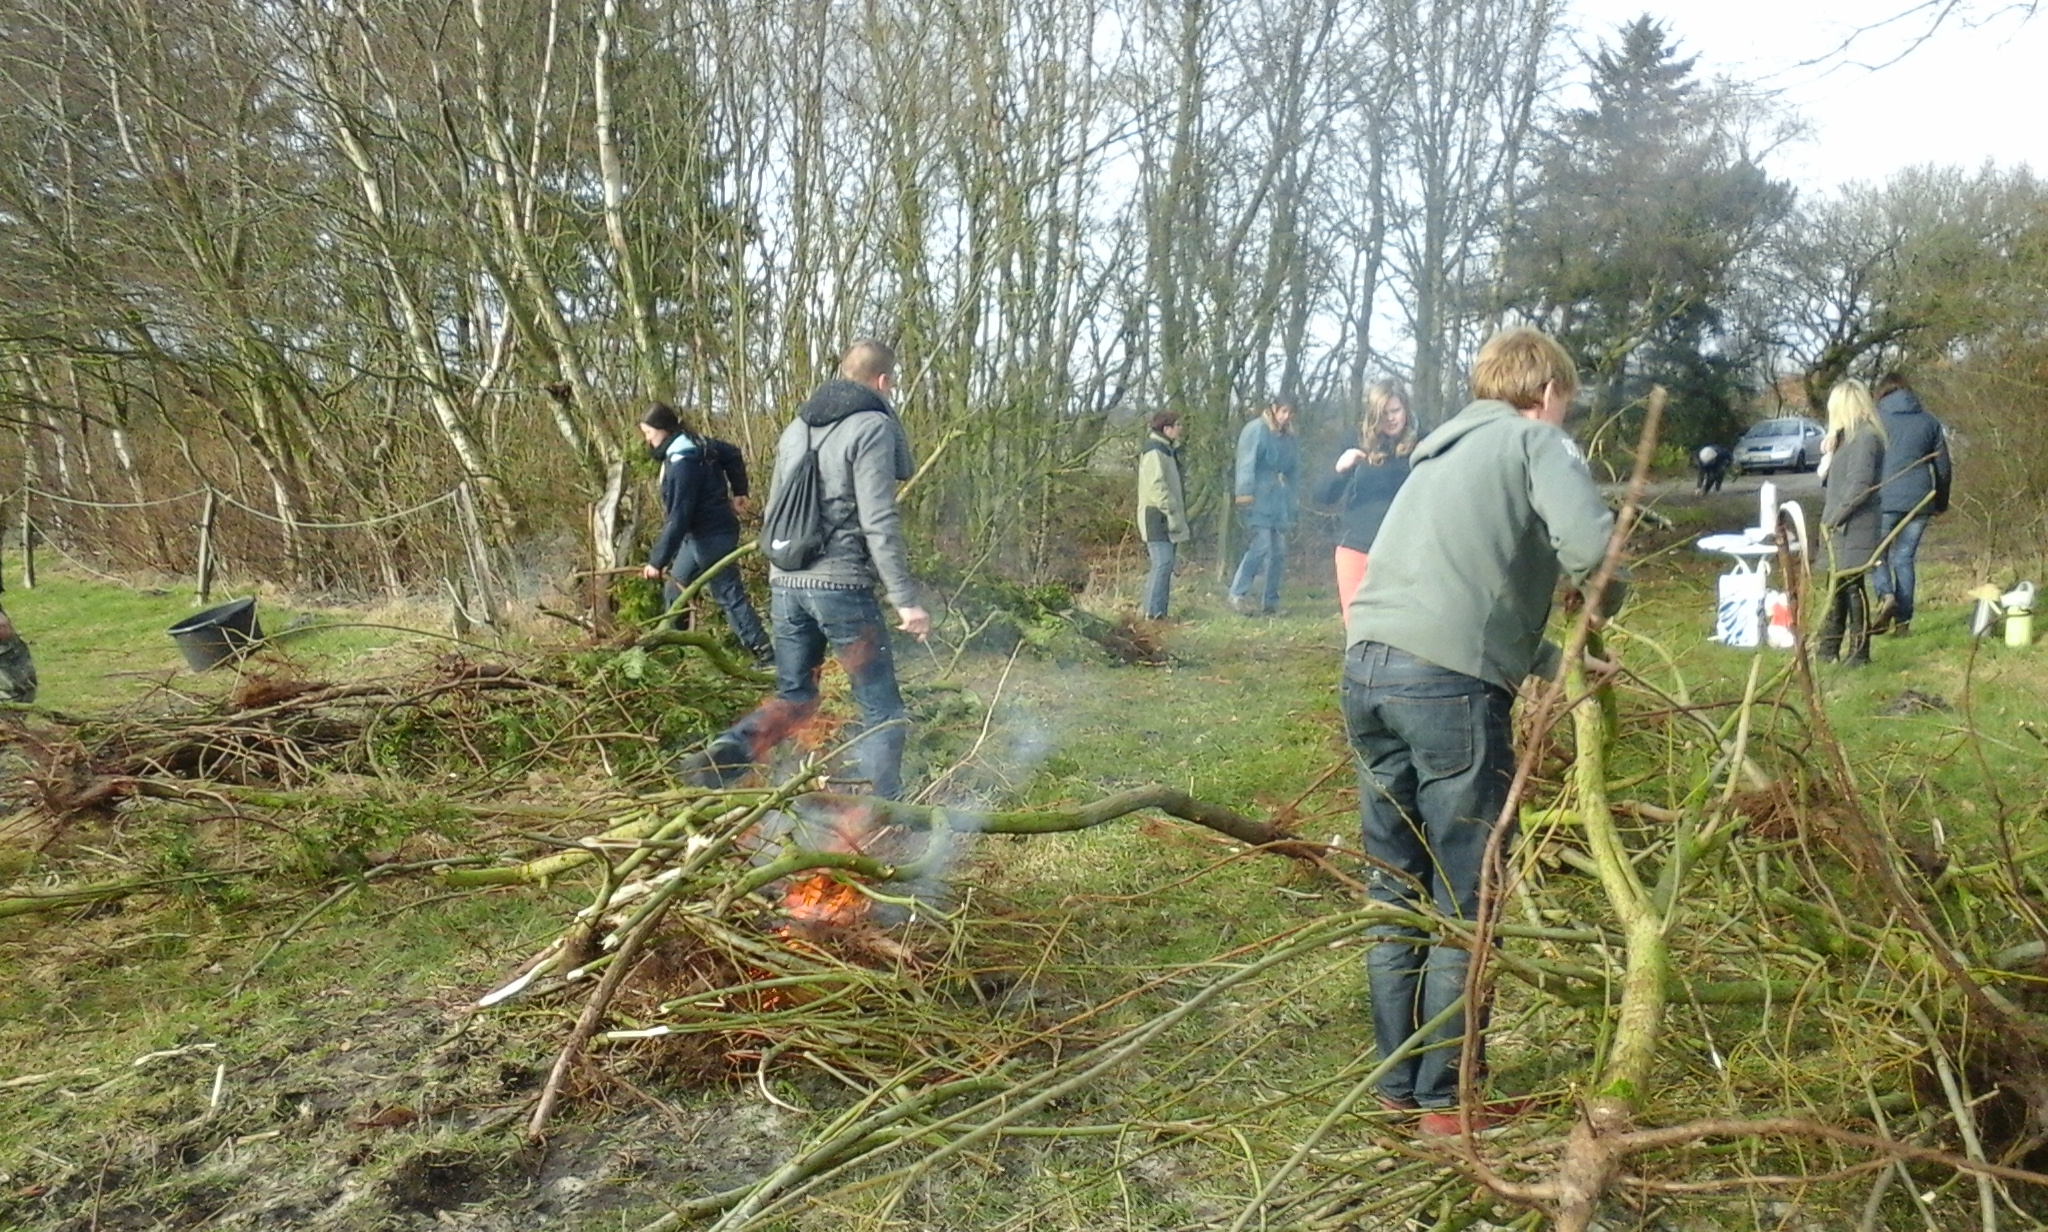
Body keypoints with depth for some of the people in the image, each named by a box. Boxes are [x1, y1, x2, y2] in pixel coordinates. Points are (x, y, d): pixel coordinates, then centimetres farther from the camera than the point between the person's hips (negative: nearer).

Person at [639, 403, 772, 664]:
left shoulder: (682, 464, -25)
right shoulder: (696, 442, 4)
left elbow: (677, 518, -27)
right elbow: (732, 453, 19)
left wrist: (658, 560, -23)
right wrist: (739, 490, 23)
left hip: (712, 537, -10)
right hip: (697, 534, 10)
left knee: (729, 595, -7)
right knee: (675, 586, 18)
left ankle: (764, 653, -4)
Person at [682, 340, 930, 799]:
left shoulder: (796, 428, 16)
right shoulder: (873, 428, -7)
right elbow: (879, 523, -15)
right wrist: (906, 599, -13)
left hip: (785, 585, 7)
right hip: (842, 585, -7)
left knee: (793, 696, 18)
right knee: (881, 709, 4)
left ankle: (723, 755, -2)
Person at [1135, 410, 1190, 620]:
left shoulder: (1168, 451, 20)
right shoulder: (1154, 452, -13)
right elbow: (1156, 486, -21)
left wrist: (1179, 513, 17)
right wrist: (1172, 512, -23)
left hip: (1166, 517, 10)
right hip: (1157, 516, -10)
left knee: (1164, 564, 10)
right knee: (1163, 563, -15)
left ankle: (1147, 607, 15)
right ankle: (1153, 611, -15)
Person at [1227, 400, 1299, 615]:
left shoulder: (1288, 437, 17)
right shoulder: (1257, 430, -6)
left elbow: (1293, 468, 23)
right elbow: (1246, 463, -13)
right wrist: (1245, 492, -21)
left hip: (1280, 501, 8)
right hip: (1260, 499, -8)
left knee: (1279, 552, 7)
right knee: (1262, 545, -17)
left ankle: (1271, 600, 15)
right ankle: (1238, 594, -9)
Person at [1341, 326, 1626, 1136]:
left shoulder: (1441, 454, 29)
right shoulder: (1536, 439, 6)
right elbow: (1590, 544, -12)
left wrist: (1557, 662, 32)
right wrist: (1603, 608, 10)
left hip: (1367, 668, 8)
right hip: (1449, 681, -7)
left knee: (1396, 894, 16)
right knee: (1462, 905, 5)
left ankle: (1398, 1084, 27)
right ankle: (1446, 1099, 15)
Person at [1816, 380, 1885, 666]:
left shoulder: (1865, 438, -14)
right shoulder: (1852, 436, 15)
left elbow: (1860, 485, -19)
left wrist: (1835, 516, -14)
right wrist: (1830, 515, 2)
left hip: (1854, 527, -9)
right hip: (1842, 527, 9)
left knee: (1850, 586, -4)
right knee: (1838, 587, 13)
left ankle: (1859, 652, 3)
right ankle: (1829, 649, 21)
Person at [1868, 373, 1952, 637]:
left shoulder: (1876, 418, 1)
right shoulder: (1929, 422, 12)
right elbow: (1944, 468, 15)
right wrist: (1941, 503, 26)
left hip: (1884, 498, -3)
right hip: (1919, 500, 4)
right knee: (1904, 558, 10)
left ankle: (1885, 595, -15)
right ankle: (1903, 620, 9)